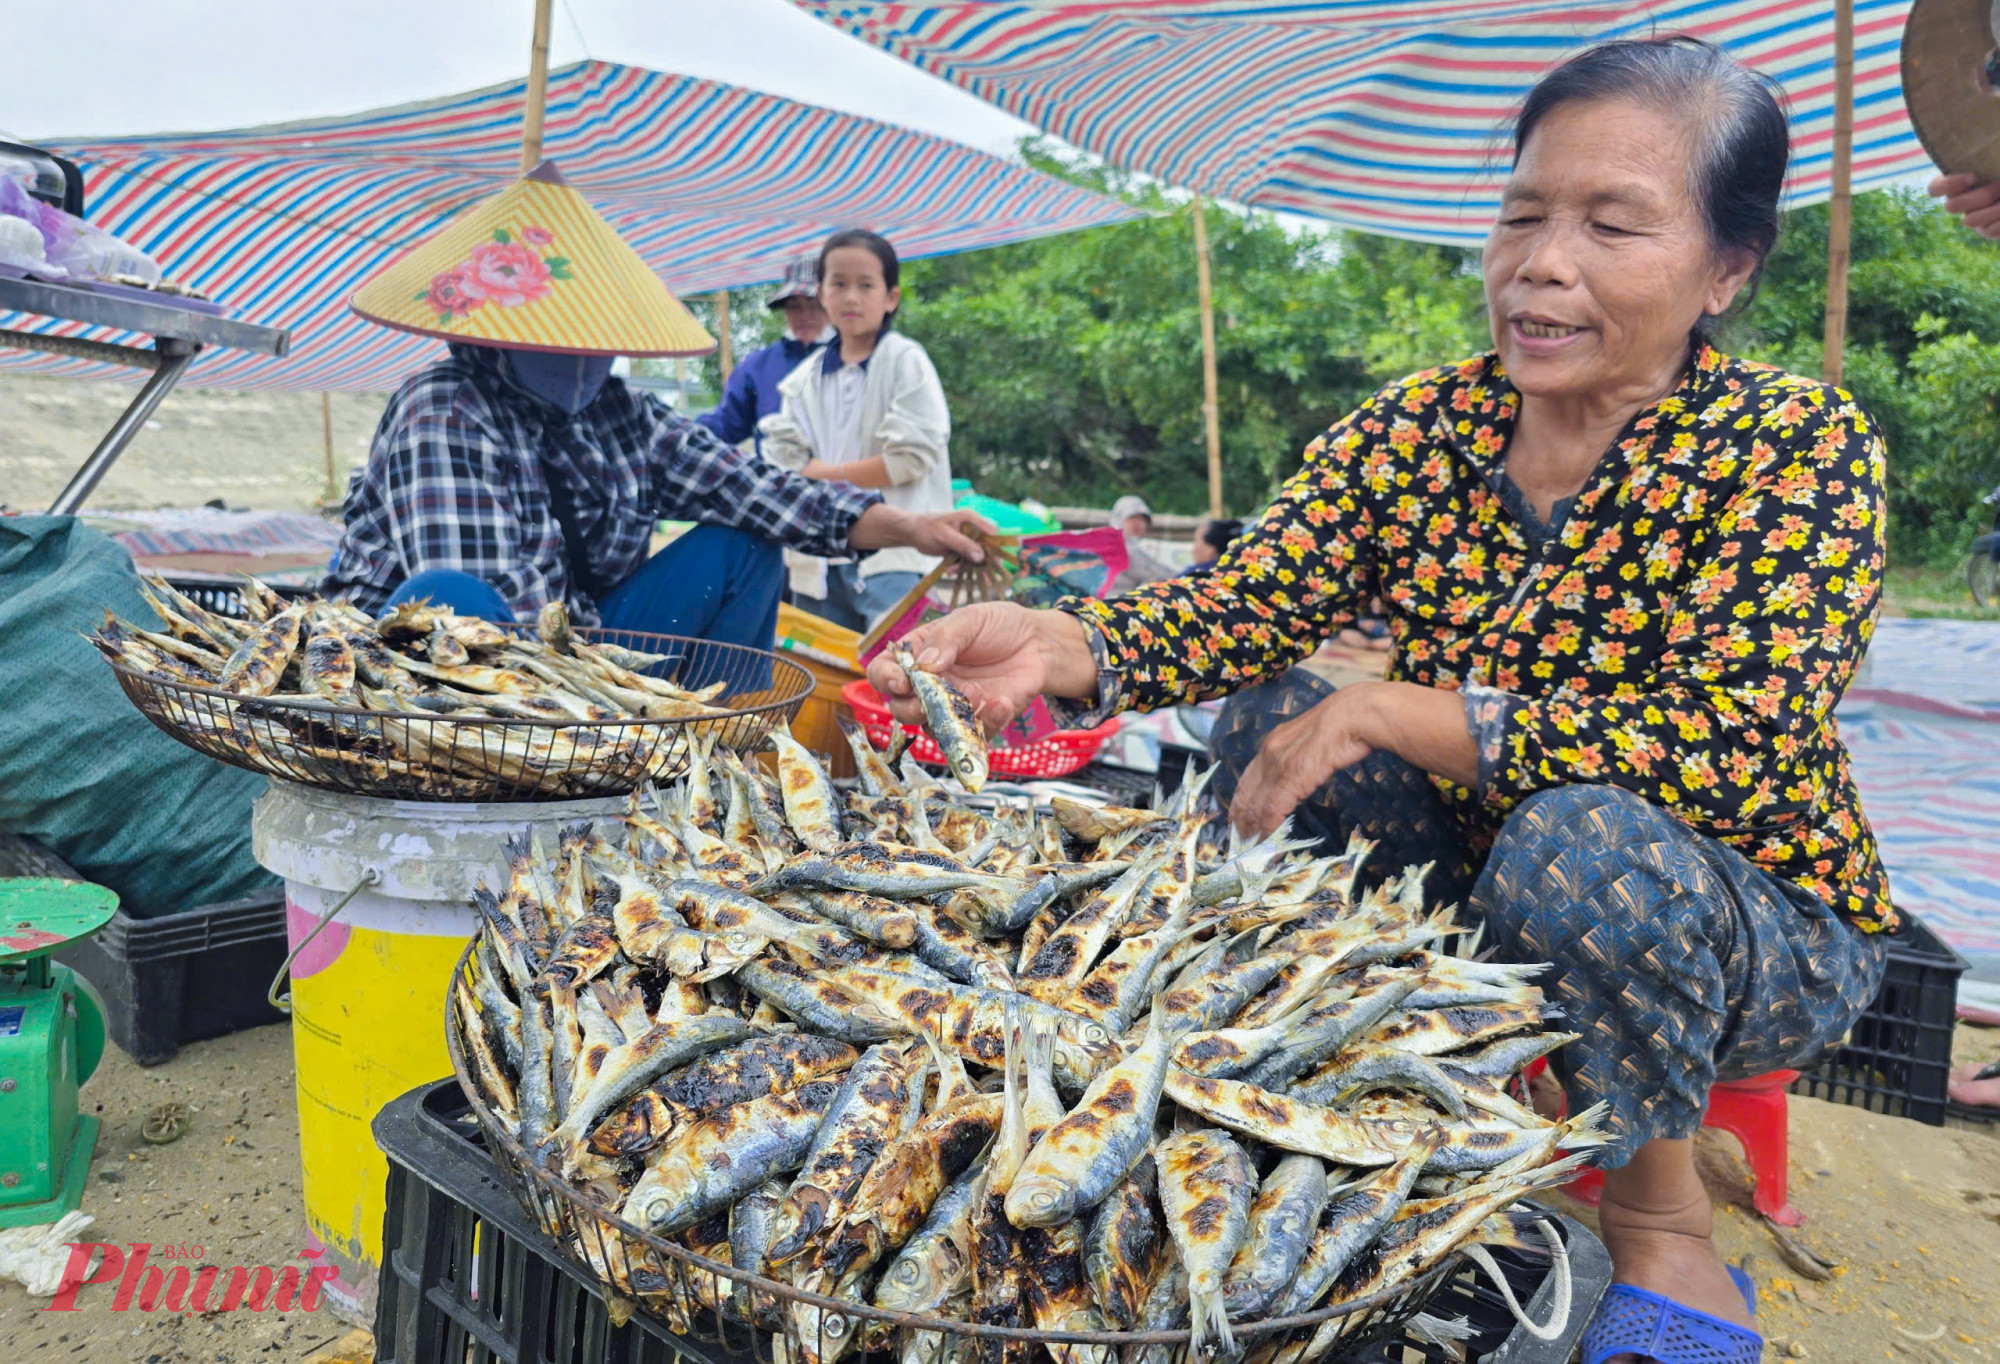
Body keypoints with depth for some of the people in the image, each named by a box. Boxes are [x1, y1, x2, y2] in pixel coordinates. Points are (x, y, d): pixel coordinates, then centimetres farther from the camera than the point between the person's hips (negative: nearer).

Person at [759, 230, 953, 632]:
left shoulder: (905, 361, -1)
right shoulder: (805, 377, 13)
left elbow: (914, 456, -9)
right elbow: (783, 462, 7)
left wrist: (827, 473, -4)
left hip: (891, 555, -5)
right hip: (820, 561, 5)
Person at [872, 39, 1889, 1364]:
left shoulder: (1800, 446, -16)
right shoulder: (1421, 425, -5)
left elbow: (1737, 739, -29)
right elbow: (1244, 601, -16)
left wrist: (1390, 714, -31)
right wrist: (1052, 645, -36)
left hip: (1758, 933, -4)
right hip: (1482, 889, 4)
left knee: (1579, 837, -35)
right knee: (1267, 715, -13)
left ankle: (1666, 1225, -5)